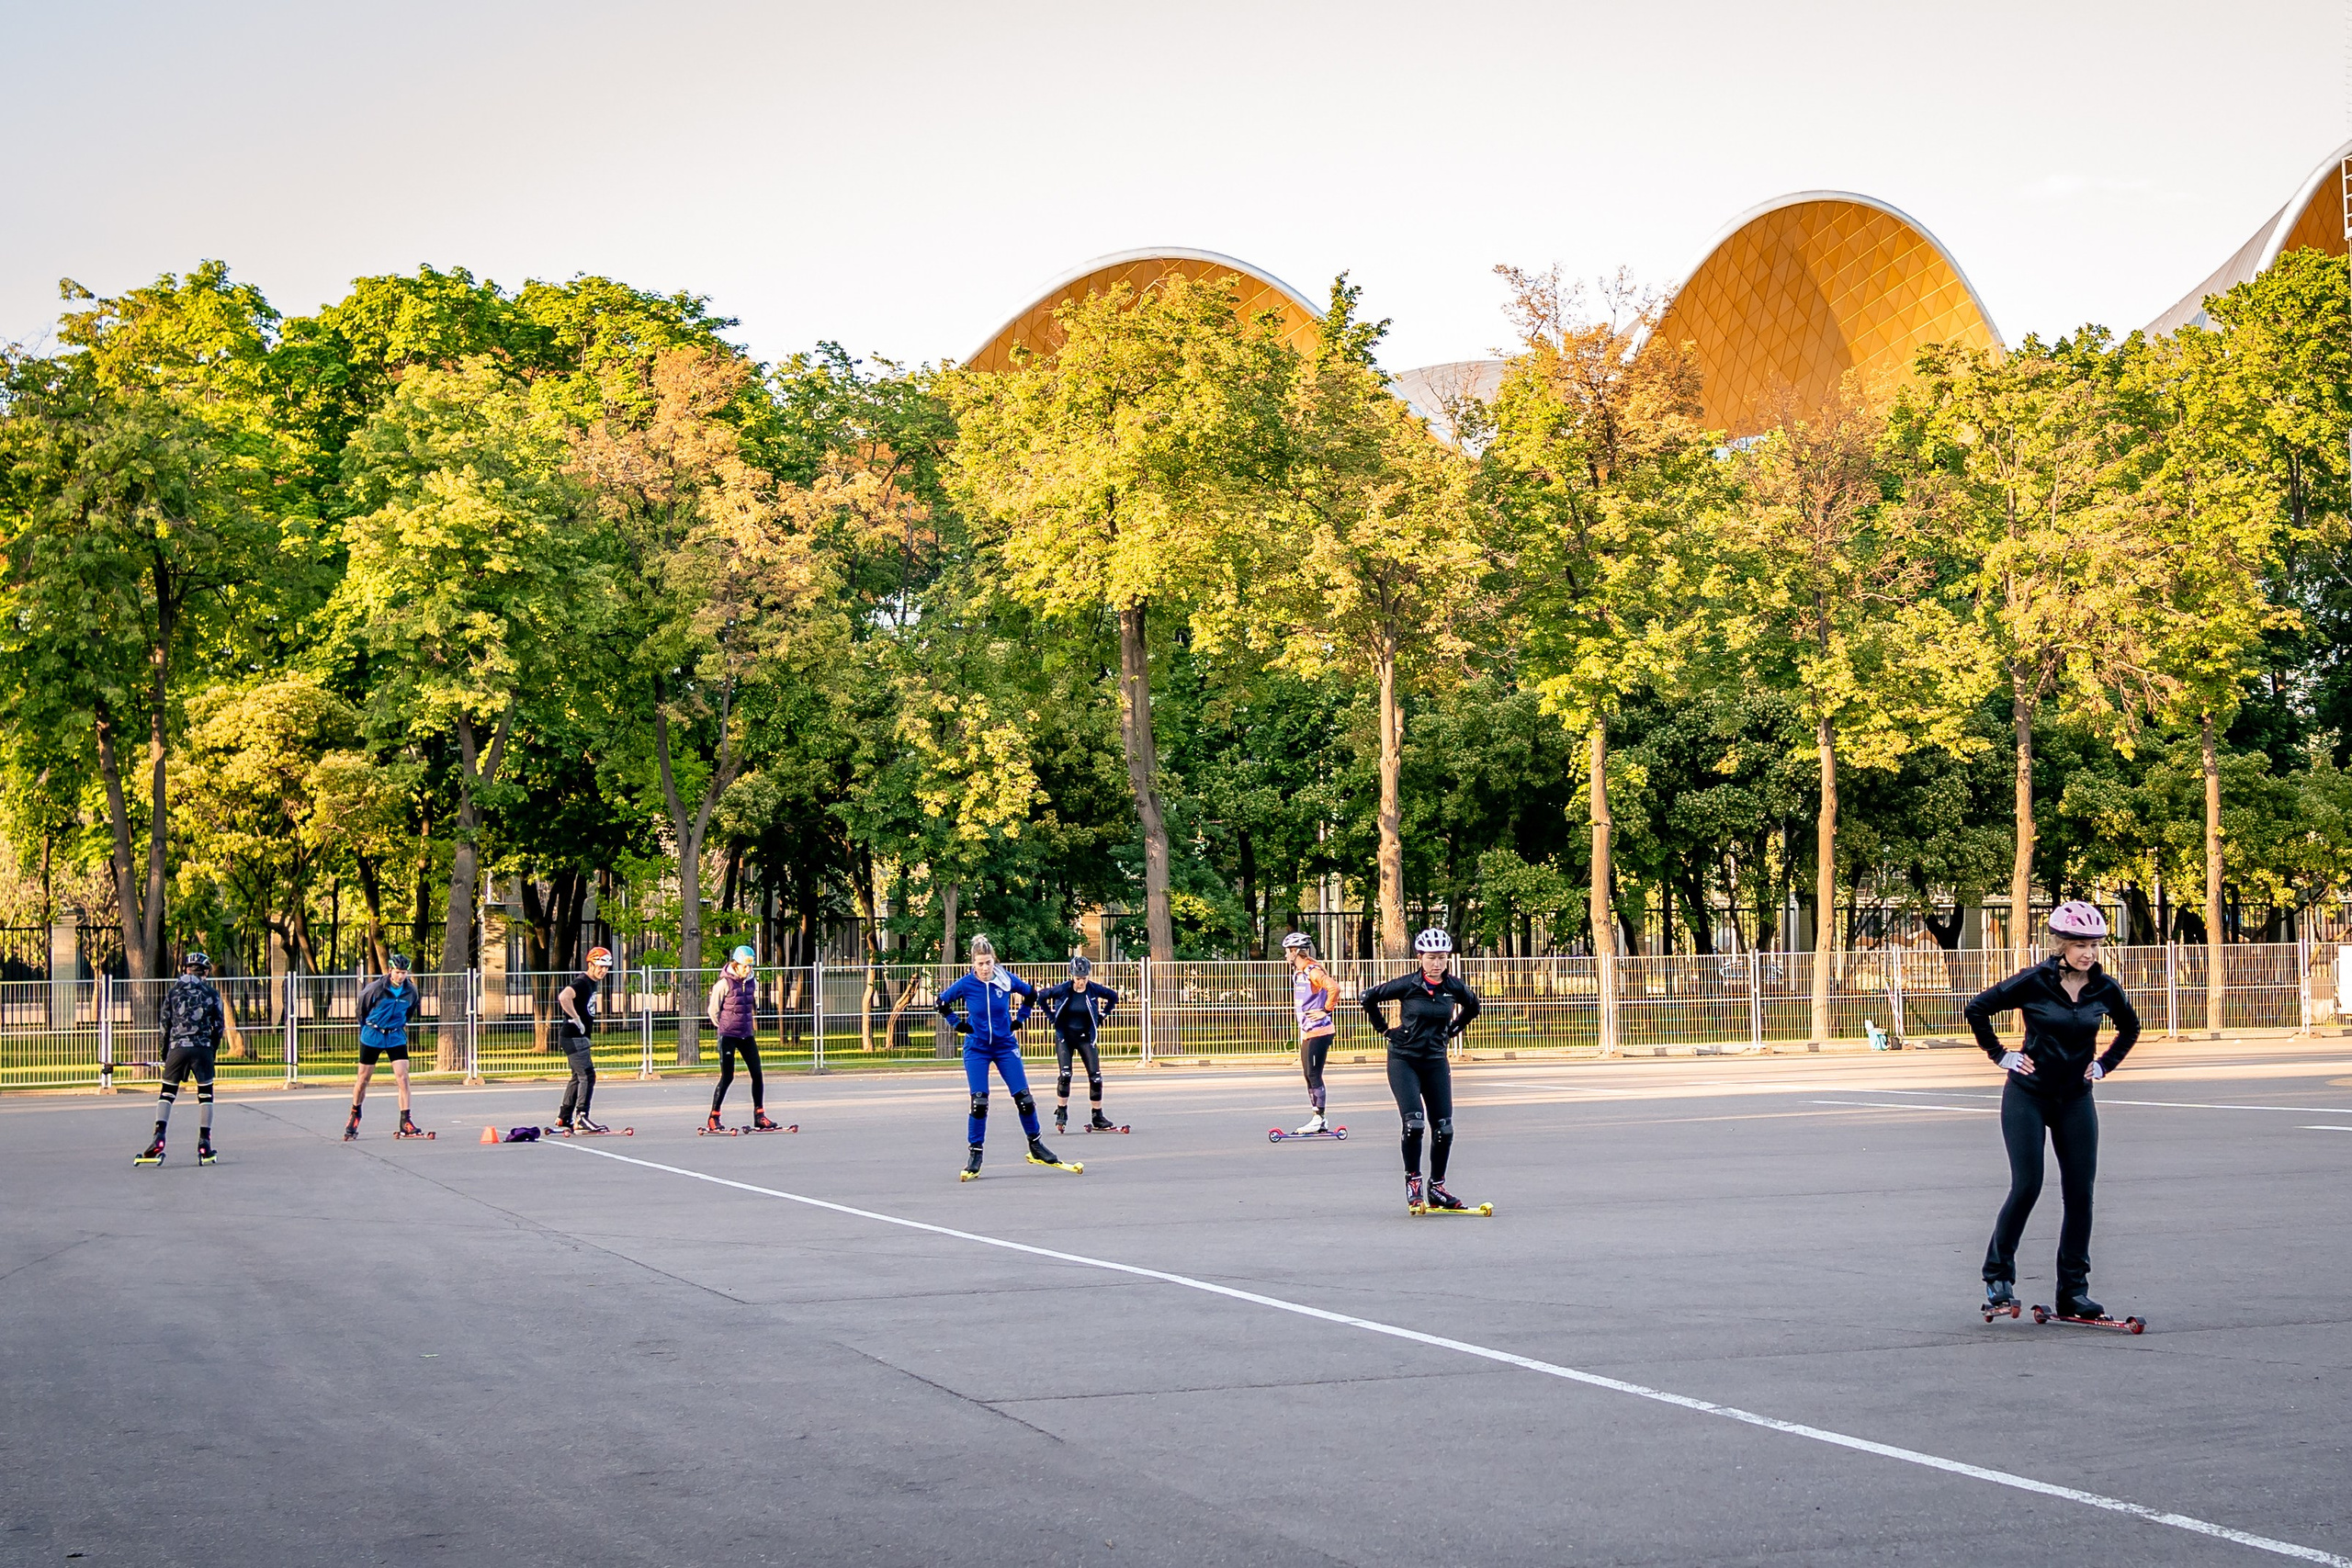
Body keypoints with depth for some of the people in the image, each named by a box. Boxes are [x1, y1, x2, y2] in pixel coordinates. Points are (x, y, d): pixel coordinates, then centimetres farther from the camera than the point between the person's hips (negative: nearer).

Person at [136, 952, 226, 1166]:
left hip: (177, 1046, 1)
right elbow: (218, 1026, 5)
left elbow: (163, 1024, 8)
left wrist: (165, 1053, 17)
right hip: (202, 1047, -1)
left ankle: (159, 1139, -7)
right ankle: (204, 1145, 4)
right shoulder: (210, 993, 5)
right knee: (205, 1093, 8)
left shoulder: (174, 991, 8)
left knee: (167, 1092, 8)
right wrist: (212, 1051, 17)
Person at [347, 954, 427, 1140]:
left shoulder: (411, 991, -8)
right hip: (372, 1037, -2)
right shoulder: (376, 988, -17)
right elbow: (362, 1005, 2)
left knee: (402, 1077, -11)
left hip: (396, 1037, 2)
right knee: (363, 1078, 7)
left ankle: (406, 1122, -9)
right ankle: (355, 1116, 29)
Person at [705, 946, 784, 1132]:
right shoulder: (724, 983, -11)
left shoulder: (752, 982, 7)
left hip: (747, 1035, 6)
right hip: (728, 1036, -6)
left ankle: (759, 1118, 9)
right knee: (727, 1077, -7)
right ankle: (713, 1119, 2)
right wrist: (725, 1027, 8)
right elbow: (713, 1010, -3)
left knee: (756, 1074, 2)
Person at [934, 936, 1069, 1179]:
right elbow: (942, 1002, 5)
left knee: (1024, 1098, -2)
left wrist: (1020, 1019, 8)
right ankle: (975, 1153, 4)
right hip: (976, 1048, -1)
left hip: (1005, 1046, 1)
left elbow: (1031, 994, 11)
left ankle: (1036, 1147, 14)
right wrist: (958, 1024, 1)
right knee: (979, 1102, -8)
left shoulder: (1007, 980, -8)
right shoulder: (966, 984, -11)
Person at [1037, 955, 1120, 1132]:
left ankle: (1098, 1119, 9)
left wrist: (1103, 1015, 5)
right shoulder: (1062, 990, -11)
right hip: (1064, 1036, -2)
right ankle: (1061, 1114, 1)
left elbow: (1113, 996, 11)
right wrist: (1052, 1016, 0)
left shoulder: (1094, 990, -7)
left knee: (1096, 1077, -2)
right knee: (1065, 1074, -14)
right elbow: (1041, 998, 2)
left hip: (1086, 1037, 2)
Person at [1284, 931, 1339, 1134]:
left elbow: (1334, 988, -28)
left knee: (1314, 1075, -8)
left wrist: (1326, 1011, -16)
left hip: (1319, 1030, -10)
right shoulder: (1298, 973, 16)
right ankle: (1319, 1120, 15)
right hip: (1306, 1031, 10)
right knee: (1309, 1075, 10)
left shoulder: (1313, 971, -15)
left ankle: (1319, 1118, -4)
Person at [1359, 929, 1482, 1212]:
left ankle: (1437, 1187, 12)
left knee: (1444, 1128, -1)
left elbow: (1472, 1007, 21)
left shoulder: (1454, 987, -2)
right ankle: (1412, 1179, 2)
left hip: (1436, 1061, 4)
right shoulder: (1408, 985, -11)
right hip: (1404, 1060, -4)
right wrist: (1385, 1029, 3)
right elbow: (1369, 998, 0)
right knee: (1414, 1122, -17)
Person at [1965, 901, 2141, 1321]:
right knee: (2026, 1187, -11)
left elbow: (2130, 1027, 19)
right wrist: (2001, 1055, -3)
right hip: (2027, 1097, -4)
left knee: (2080, 1193, 0)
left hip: (2075, 1100, 4)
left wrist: (2104, 1065, 9)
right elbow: (1977, 1009, -3)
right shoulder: (2034, 982, -14)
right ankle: (1998, 1277, 6)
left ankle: (2073, 1292, 7)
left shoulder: (2105, 988, -2)